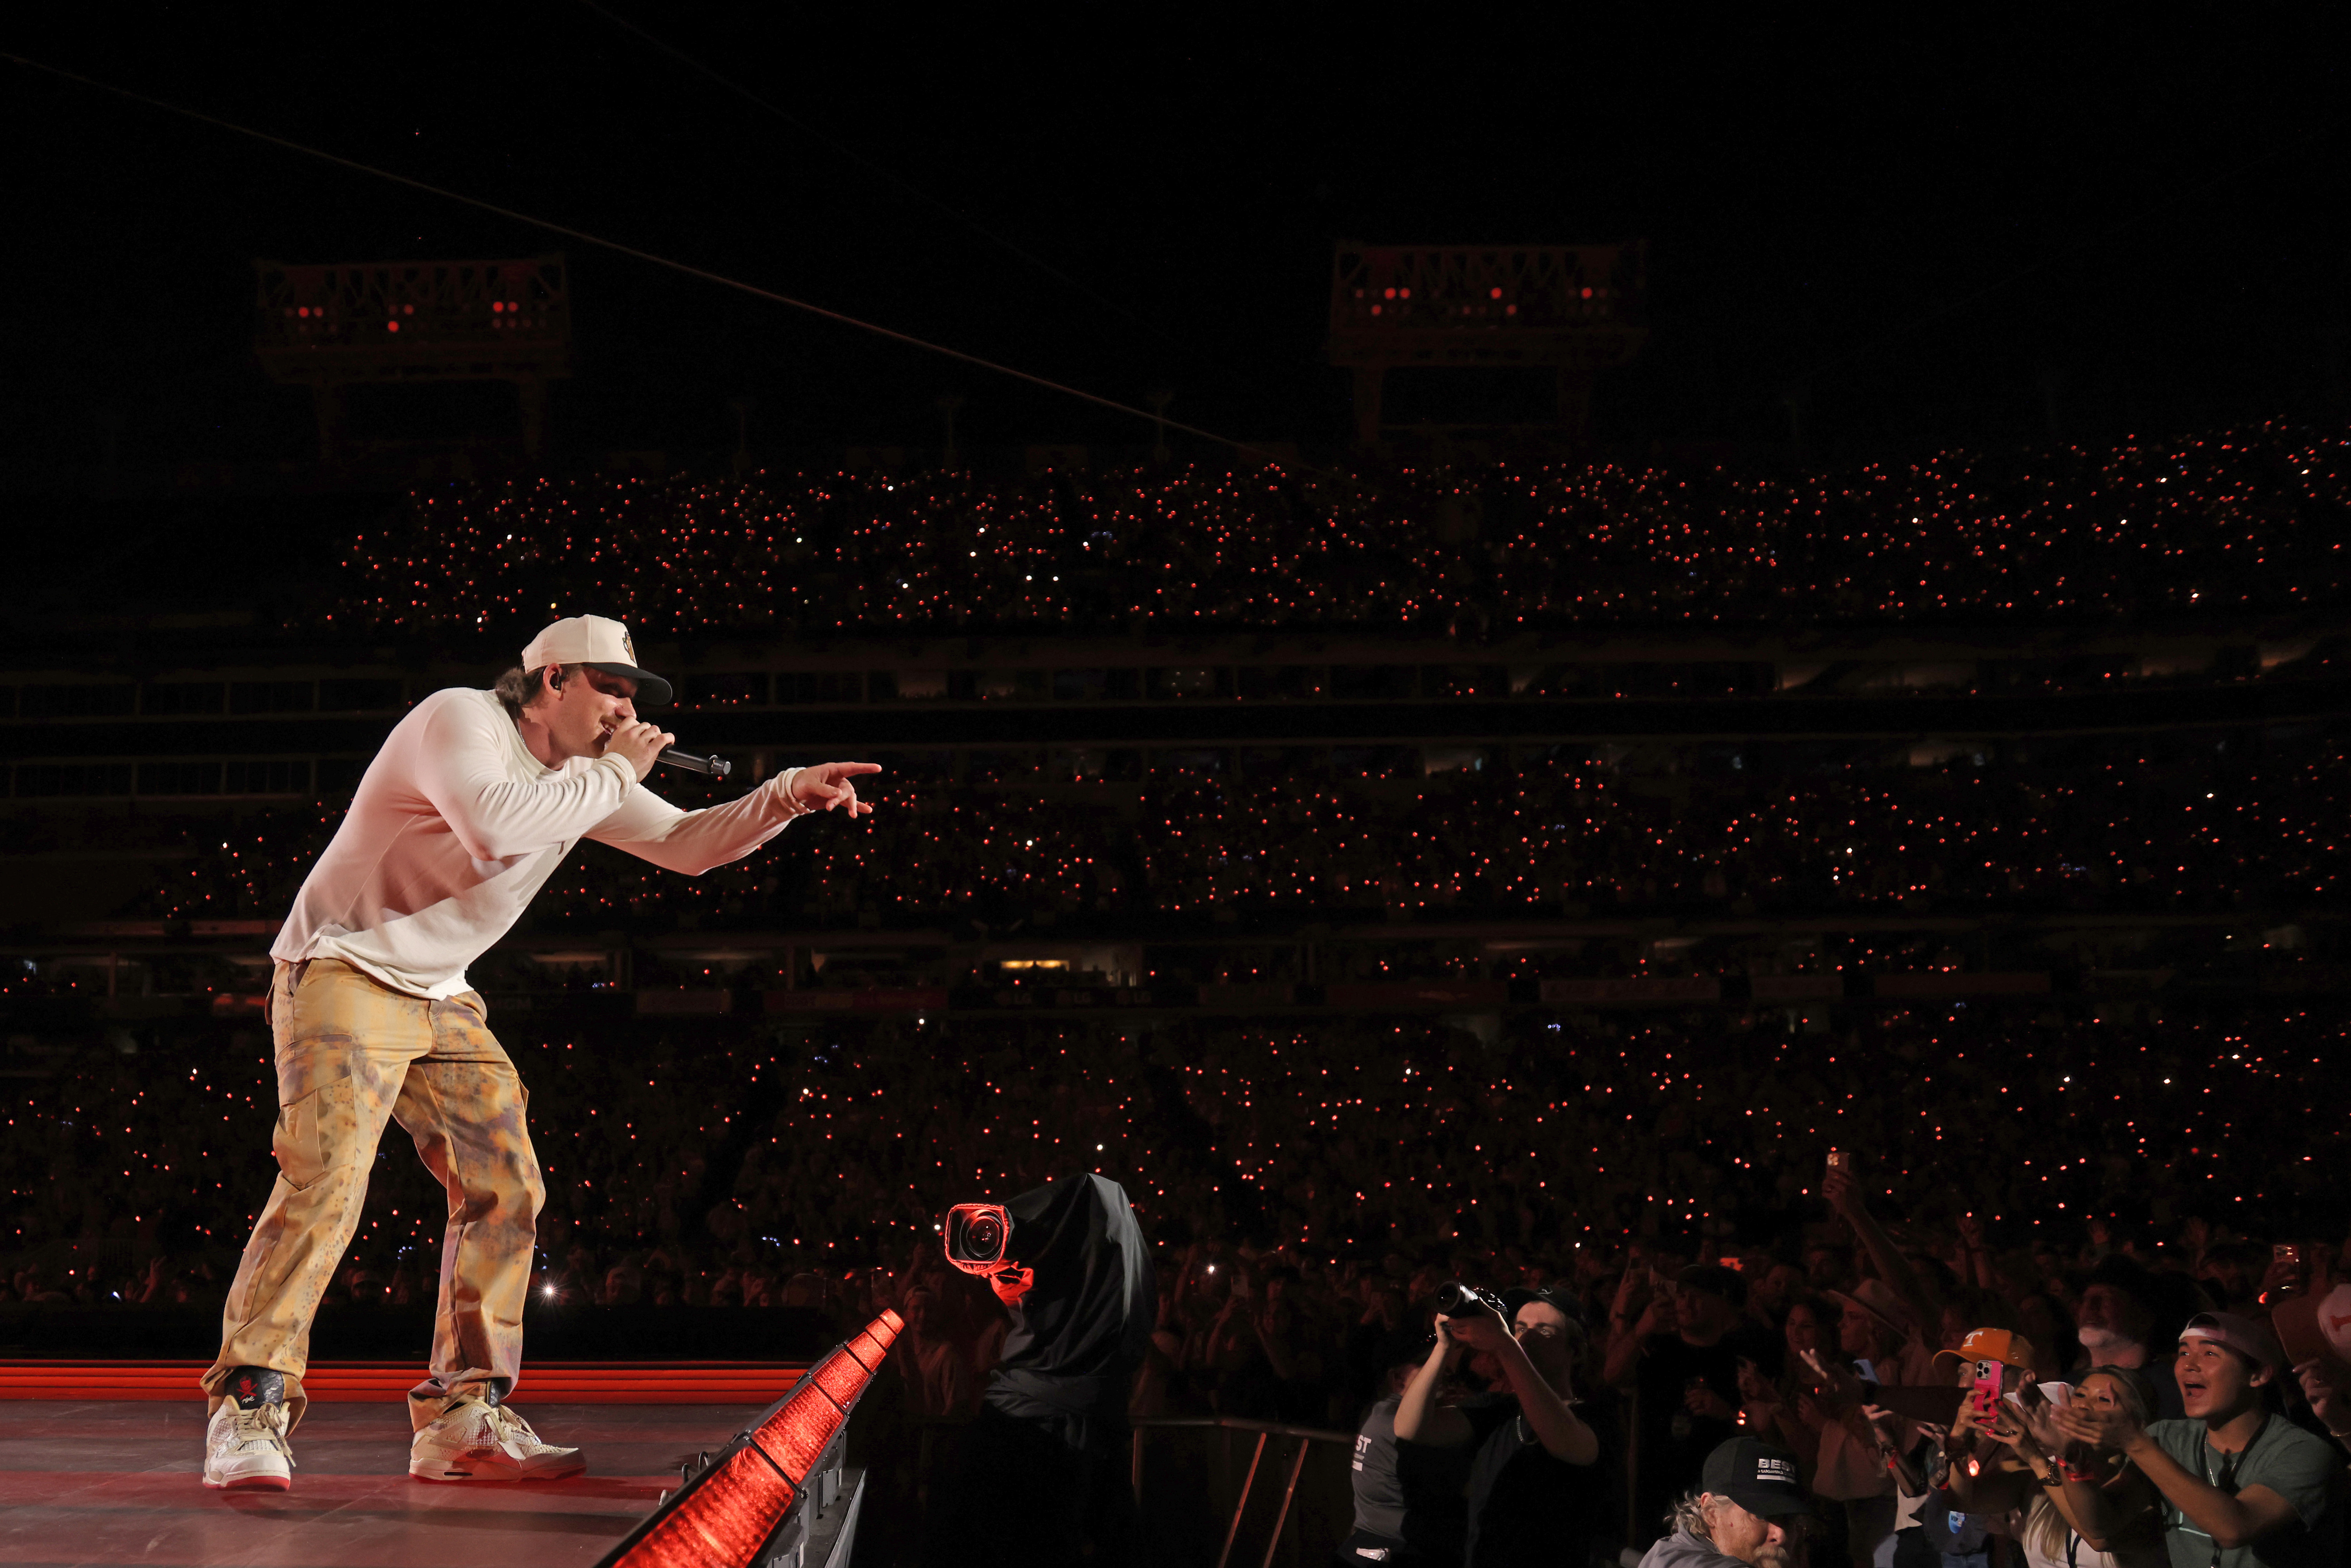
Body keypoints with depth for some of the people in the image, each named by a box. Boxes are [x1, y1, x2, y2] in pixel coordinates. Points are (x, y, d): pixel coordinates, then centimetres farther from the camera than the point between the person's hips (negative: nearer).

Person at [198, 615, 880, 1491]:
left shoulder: (589, 774, 8)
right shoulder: (460, 720, -16)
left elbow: (686, 845, 11)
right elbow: (493, 826, -35)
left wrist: (789, 796, -5)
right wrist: (612, 776, -23)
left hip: (441, 999, 9)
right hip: (345, 975, -9)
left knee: (506, 1188, 1)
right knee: (327, 1181, -23)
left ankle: (462, 1419, 5)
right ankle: (247, 1411, -20)